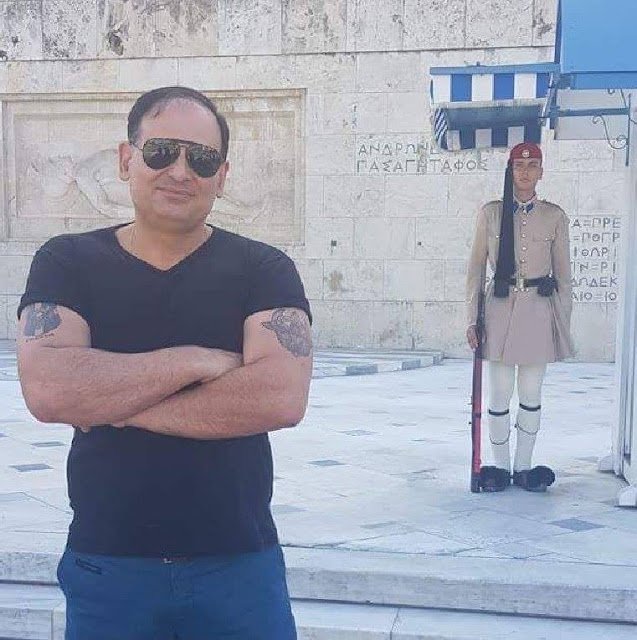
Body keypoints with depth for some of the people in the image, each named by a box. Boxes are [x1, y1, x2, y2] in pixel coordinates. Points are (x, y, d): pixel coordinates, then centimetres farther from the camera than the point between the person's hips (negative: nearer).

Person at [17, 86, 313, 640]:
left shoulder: (263, 269, -3)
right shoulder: (67, 263, 0)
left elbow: (283, 397, -19)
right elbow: (46, 390, -16)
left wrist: (113, 406, -15)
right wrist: (195, 361, -16)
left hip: (239, 565, 0)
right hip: (105, 567, 1)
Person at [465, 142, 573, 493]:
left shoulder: (554, 217, 4)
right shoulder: (490, 213, 3)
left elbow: (563, 275, 8)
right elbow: (475, 269, 6)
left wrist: (564, 325, 5)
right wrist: (472, 319, 0)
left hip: (539, 310, 1)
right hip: (500, 309, 0)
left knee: (531, 395, 6)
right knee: (499, 395, 2)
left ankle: (523, 467, 17)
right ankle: (500, 466, 15)